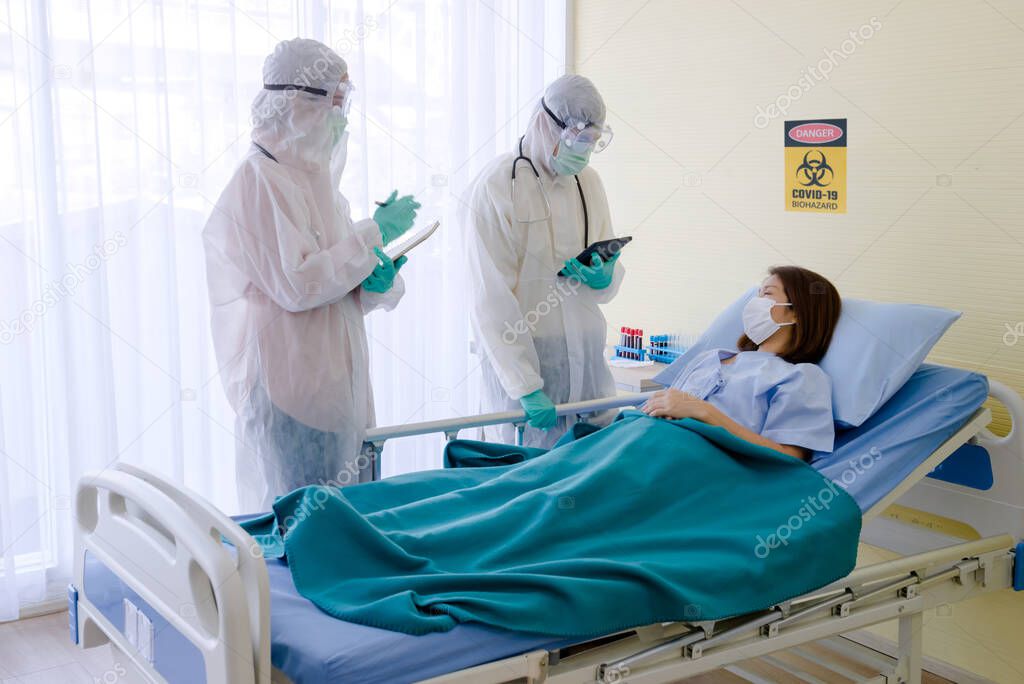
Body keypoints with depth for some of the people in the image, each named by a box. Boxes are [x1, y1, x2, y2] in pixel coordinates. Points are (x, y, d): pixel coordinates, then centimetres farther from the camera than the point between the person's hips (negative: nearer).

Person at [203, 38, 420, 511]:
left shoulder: (316, 178, 16)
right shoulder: (259, 181, -11)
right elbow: (296, 284, -20)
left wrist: (379, 281, -1)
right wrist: (374, 234, -14)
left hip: (336, 384, 9)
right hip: (288, 391, -9)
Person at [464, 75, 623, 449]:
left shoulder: (589, 182, 9)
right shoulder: (496, 186, -9)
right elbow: (493, 301, -14)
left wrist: (604, 278, -9)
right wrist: (526, 387, -20)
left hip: (585, 355, 6)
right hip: (519, 353, -5)